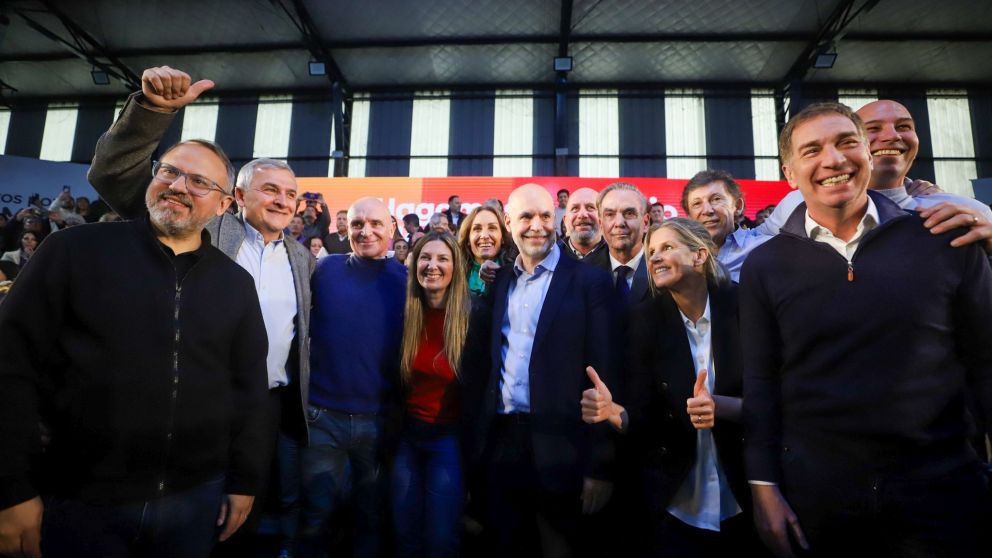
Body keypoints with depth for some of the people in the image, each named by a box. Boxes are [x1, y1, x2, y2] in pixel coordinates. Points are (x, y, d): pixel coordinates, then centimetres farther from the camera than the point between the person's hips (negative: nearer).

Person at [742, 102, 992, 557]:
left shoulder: (943, 241, -1)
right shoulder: (765, 265, -2)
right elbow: (760, 382, -1)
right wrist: (764, 488, -4)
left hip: (942, 490, 0)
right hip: (814, 497, 0)